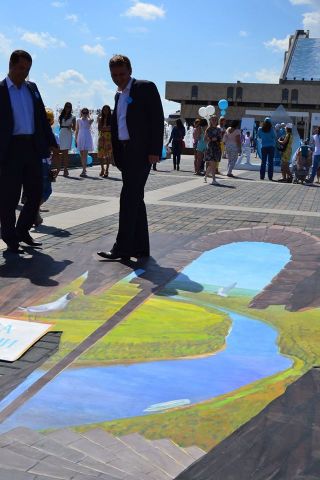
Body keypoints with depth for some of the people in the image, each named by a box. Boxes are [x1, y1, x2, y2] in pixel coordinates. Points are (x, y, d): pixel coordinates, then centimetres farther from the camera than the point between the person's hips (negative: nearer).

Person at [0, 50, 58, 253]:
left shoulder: (32, 88, 14)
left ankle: (22, 231, 28)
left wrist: (51, 143, 12)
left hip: (33, 147, 6)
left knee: (36, 194, 10)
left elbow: (42, 117, 17)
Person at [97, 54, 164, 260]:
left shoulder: (146, 88, -4)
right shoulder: (119, 95, 18)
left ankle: (123, 247, -7)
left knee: (129, 198, -11)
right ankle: (140, 247, 16)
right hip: (125, 151, 8)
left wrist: (155, 150, -16)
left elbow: (157, 119, -10)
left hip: (141, 151, -8)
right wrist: (117, 153, 11)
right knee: (135, 199, 10)